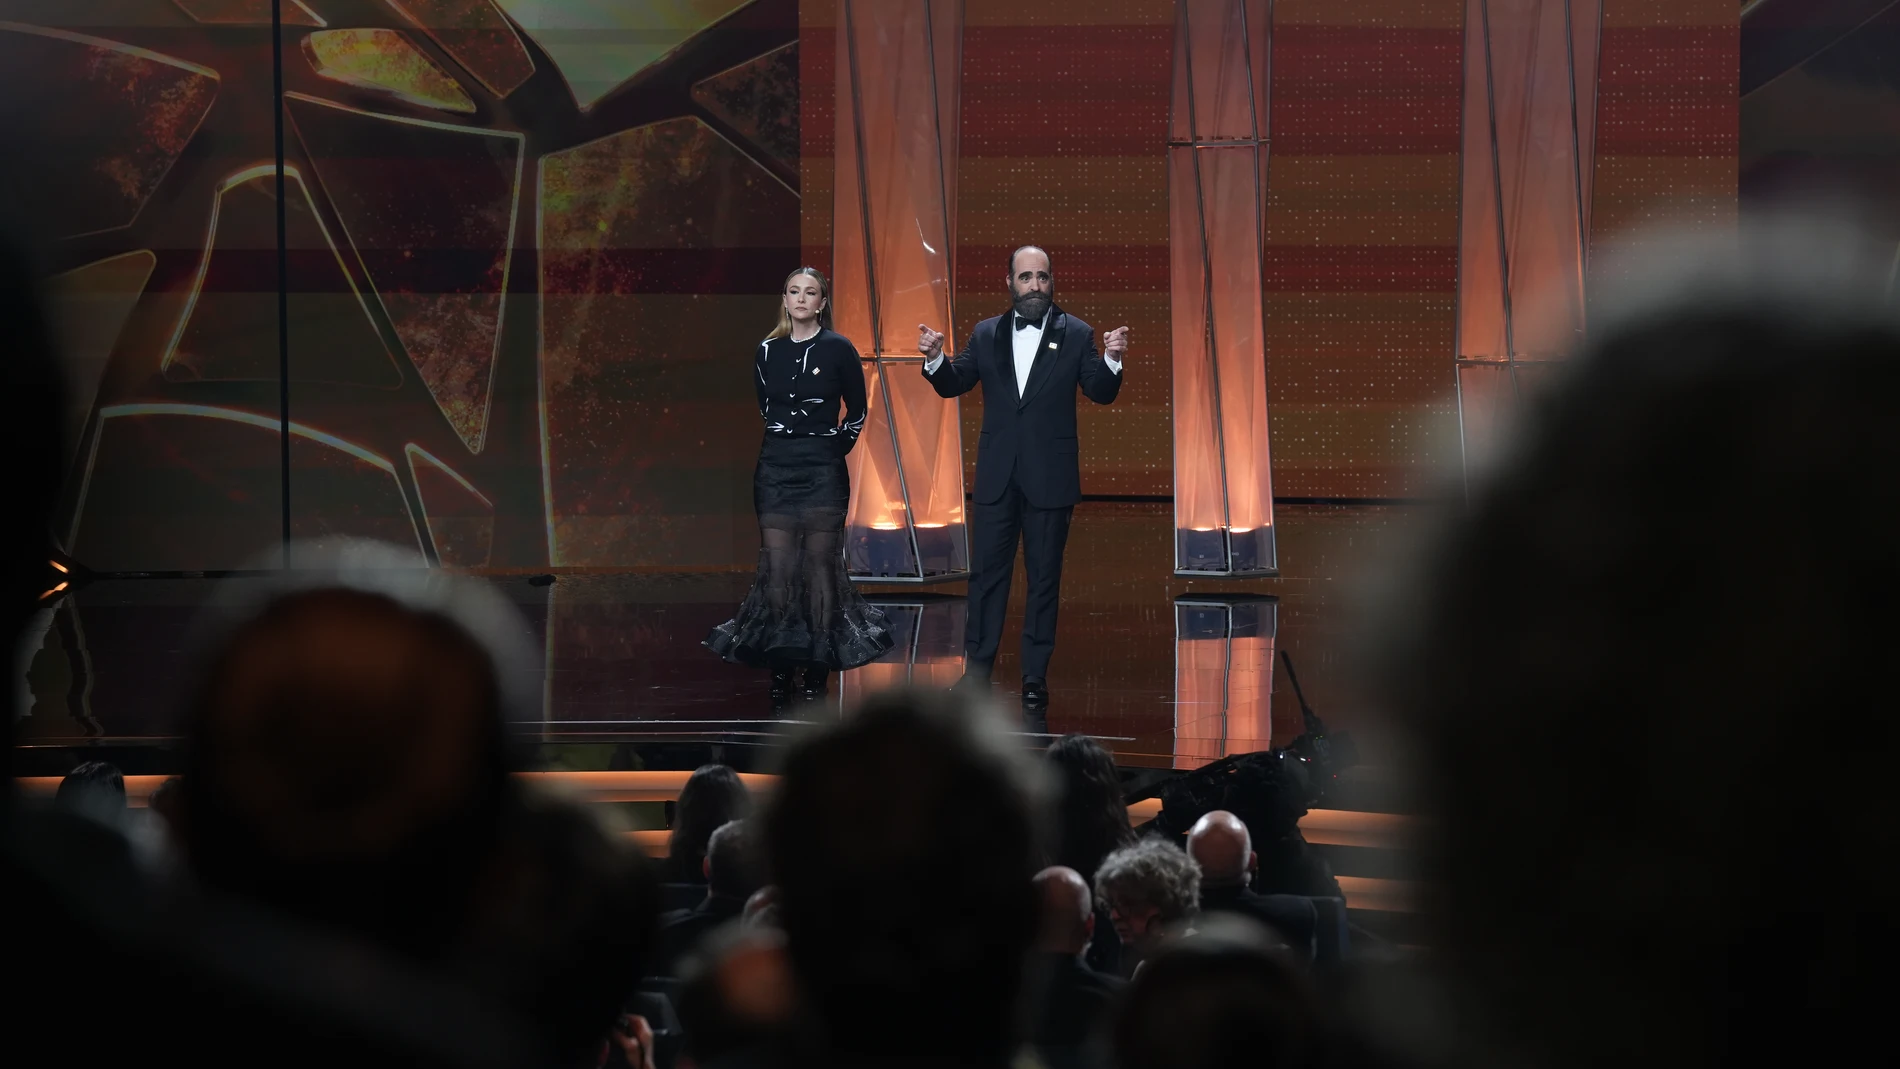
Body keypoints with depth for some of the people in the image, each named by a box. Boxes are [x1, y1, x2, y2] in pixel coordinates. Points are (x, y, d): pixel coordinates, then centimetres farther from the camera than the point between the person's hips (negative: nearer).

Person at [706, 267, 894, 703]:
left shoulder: (838, 349, -1)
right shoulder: (768, 351, 7)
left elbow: (857, 411, 8)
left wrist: (834, 449, 5)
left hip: (822, 470, -3)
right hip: (775, 467, 3)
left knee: (820, 564, -2)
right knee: (777, 566, -1)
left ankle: (817, 669, 4)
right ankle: (780, 665, 5)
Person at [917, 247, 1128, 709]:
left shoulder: (1076, 335, 1)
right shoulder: (987, 335, 8)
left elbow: (1101, 393, -3)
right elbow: (954, 384, 7)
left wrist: (1111, 360, -22)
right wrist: (935, 358, -12)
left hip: (1050, 478, -2)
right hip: (997, 476, 2)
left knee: (1044, 577, 4)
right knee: (986, 572, 3)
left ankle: (1036, 676, 9)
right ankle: (978, 669, 9)